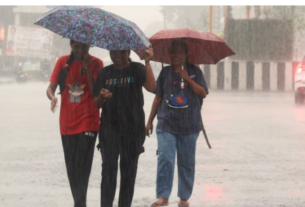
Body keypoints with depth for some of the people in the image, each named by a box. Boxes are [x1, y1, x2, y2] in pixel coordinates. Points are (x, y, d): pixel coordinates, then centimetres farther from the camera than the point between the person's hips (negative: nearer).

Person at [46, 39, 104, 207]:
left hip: (88, 122, -3)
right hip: (67, 122, 3)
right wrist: (52, 97, -20)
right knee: (71, 165, 7)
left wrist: (87, 68, -17)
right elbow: (51, 87, 2)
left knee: (82, 163, -14)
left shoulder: (95, 63, -1)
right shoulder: (63, 62, 6)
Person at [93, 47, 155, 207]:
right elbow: (97, 104, 9)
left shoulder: (137, 69, 2)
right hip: (109, 126, 1)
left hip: (133, 127, -1)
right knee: (109, 167, -9)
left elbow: (152, 87, -17)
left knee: (129, 169, 5)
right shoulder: (105, 73, 8)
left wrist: (147, 63, -22)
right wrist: (102, 97, -14)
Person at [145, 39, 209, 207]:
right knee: (165, 159, -11)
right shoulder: (165, 72, 9)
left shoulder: (194, 71, 5)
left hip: (189, 126, -1)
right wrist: (150, 121, 11)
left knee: (186, 163, 4)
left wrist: (188, 79, -13)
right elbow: (158, 97, 13)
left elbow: (203, 93, -4)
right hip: (166, 124, 1)